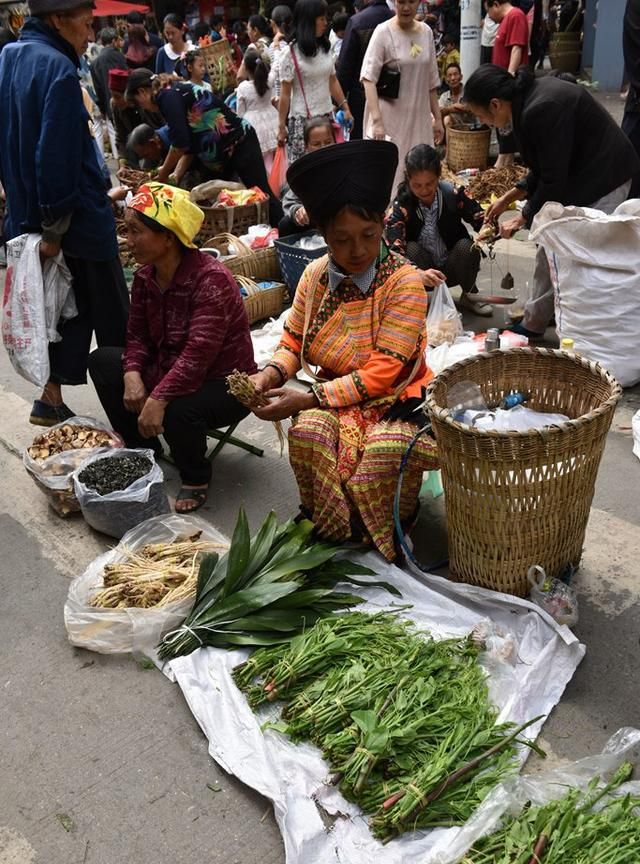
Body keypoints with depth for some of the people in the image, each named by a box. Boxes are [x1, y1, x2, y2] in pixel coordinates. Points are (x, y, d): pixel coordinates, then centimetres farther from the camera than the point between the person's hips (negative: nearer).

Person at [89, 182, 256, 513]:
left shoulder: (211, 279, -25)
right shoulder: (145, 276, 0)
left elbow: (197, 355, -33)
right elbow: (138, 335, 4)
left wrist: (157, 399, -38)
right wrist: (132, 374, -16)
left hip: (223, 383, -8)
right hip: (167, 370, 8)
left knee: (178, 410, -38)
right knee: (101, 361, 0)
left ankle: (196, 479, -3)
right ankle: (143, 451, 13)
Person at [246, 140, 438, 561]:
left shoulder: (405, 282, -17)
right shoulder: (316, 275, -1)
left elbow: (382, 373, -20)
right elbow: (293, 340, 10)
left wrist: (306, 399, -25)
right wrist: (271, 374, -14)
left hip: (393, 398, -3)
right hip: (333, 395, 4)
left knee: (385, 448, -35)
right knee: (308, 433, -29)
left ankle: (385, 536, -1)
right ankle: (330, 528, -2)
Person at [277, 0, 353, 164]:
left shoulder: (325, 47, 7)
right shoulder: (291, 52, -8)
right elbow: (285, 93, -6)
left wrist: (345, 108, 15)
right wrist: (282, 126, -5)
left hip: (326, 117, 5)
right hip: (302, 120, -5)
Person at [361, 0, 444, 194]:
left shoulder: (426, 32, 9)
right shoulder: (383, 32, -7)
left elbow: (431, 82, 15)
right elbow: (369, 78, -15)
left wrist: (438, 118, 14)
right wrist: (377, 120, -26)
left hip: (419, 117, 5)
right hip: (390, 117, -5)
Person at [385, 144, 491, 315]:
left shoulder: (454, 194, -15)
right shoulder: (401, 206, -20)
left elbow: (482, 221, -7)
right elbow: (394, 253, -32)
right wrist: (419, 274, -51)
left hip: (452, 269, 2)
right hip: (420, 273, -2)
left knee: (466, 246, -25)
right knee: (412, 249, -28)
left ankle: (469, 295, 0)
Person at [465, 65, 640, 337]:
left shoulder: (541, 110, -27)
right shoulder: (531, 94, 3)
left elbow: (553, 180, -20)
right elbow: (543, 169, 13)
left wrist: (522, 218, -8)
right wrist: (509, 198, 14)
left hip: (602, 180, -10)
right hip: (578, 177, 10)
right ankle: (533, 324, 27)